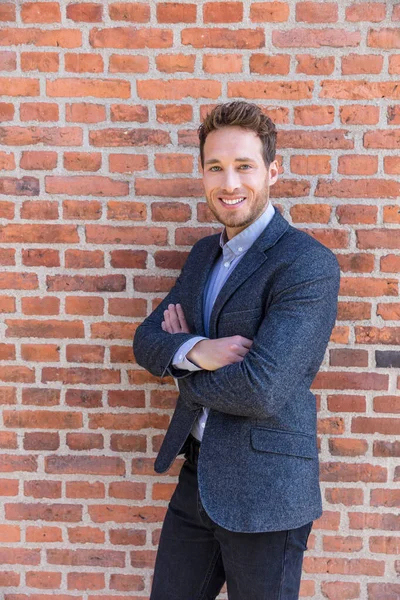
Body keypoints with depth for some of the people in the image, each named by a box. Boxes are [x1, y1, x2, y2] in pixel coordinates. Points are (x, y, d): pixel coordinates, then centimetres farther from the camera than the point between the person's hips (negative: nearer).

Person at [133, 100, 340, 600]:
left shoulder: (309, 264, -18)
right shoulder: (203, 254, 8)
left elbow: (261, 389, -26)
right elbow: (146, 340, 5)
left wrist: (182, 370, -8)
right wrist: (194, 351, -18)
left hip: (264, 490, -7)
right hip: (198, 475, 7)